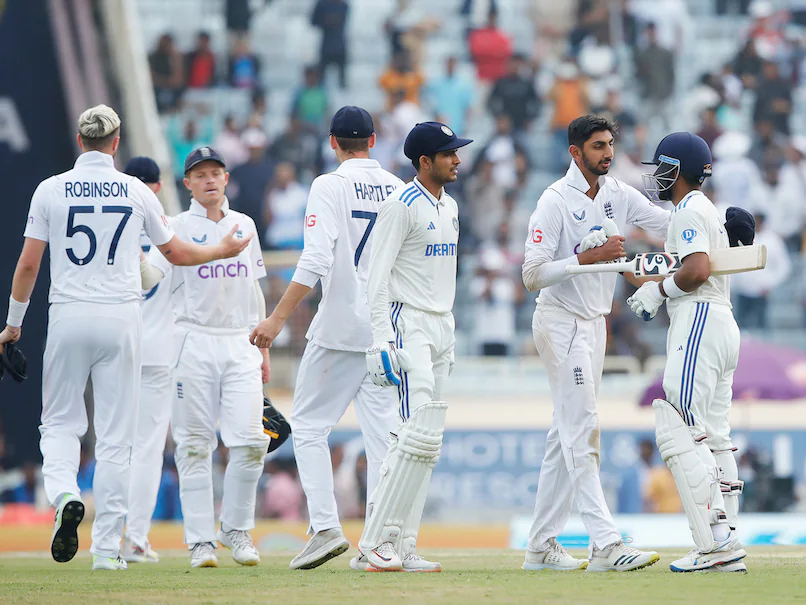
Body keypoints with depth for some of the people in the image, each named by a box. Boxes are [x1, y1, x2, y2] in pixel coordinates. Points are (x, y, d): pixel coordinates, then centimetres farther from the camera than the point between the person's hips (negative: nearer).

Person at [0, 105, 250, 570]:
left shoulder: (52, 190, 0)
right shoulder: (136, 191, 2)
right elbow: (177, 253, 11)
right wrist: (223, 250, 30)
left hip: (68, 318, 0)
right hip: (121, 320, 0)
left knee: (61, 422, 13)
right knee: (116, 435, 4)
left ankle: (65, 494, -18)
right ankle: (107, 548, 3)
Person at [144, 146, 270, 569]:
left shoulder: (244, 226, 13)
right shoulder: (179, 227, -1)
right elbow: (151, 276, -15)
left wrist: (263, 347, 17)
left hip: (240, 344, 3)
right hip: (194, 341, -3)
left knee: (249, 440, -6)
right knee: (195, 445, -2)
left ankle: (236, 530, 10)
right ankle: (200, 540, 2)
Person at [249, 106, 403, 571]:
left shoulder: (330, 187, -8)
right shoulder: (399, 191, 8)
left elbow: (316, 262, -18)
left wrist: (278, 319, -18)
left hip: (342, 327, -5)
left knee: (310, 424, 5)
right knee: (383, 434, 5)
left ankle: (326, 527, -8)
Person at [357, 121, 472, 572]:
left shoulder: (450, 208, 16)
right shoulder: (403, 206, -11)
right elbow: (379, 273, -14)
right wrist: (382, 337, -21)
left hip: (442, 328, 9)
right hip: (409, 325, -9)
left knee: (426, 440, 6)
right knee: (421, 433, -19)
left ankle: (402, 547, 8)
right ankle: (377, 539, -15)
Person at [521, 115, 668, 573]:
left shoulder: (619, 195, 9)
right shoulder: (556, 201, -13)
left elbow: (670, 225, 3)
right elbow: (533, 274, -18)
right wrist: (591, 256, -26)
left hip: (594, 324, 8)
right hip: (561, 324, -8)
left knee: (569, 436, 10)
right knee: (582, 432, -14)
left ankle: (542, 545, 15)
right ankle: (606, 544, -21)